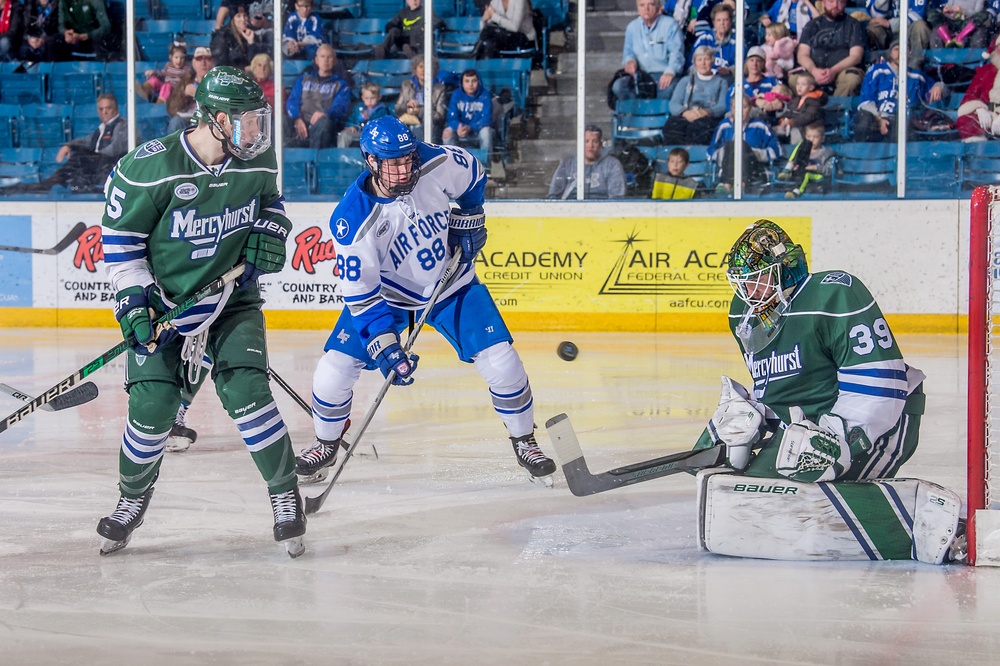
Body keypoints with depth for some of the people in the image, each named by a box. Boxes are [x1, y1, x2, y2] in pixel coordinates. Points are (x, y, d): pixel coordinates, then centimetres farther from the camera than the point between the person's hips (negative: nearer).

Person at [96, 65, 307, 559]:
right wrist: (134, 303, -16)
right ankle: (133, 499, 19)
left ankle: (286, 494, 2)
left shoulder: (258, 161, -8)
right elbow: (120, 239, -11)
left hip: (232, 300, 2)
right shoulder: (151, 166, -21)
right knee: (151, 406, -8)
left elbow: (270, 198, 16)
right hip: (162, 301, -2)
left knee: (245, 392, -15)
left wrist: (269, 231, -5)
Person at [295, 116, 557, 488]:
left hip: (453, 286, 1)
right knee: (334, 369, -9)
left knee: (502, 364, -11)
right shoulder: (353, 219, -29)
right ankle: (327, 445, 19)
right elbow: (360, 291, -24)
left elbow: (473, 175, 2)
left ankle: (524, 442, 13)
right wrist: (383, 345, -30)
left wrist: (470, 218, -2)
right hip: (385, 294, -1)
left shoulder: (439, 164, -24)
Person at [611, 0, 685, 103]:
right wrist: (629, 61, -8)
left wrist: (670, 72, -30)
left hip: (664, 75, -4)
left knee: (669, 87, -40)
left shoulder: (670, 25, 1)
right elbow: (628, 51, 20)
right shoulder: (632, 27, 16)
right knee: (618, 86, -25)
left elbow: (676, 52, -10)